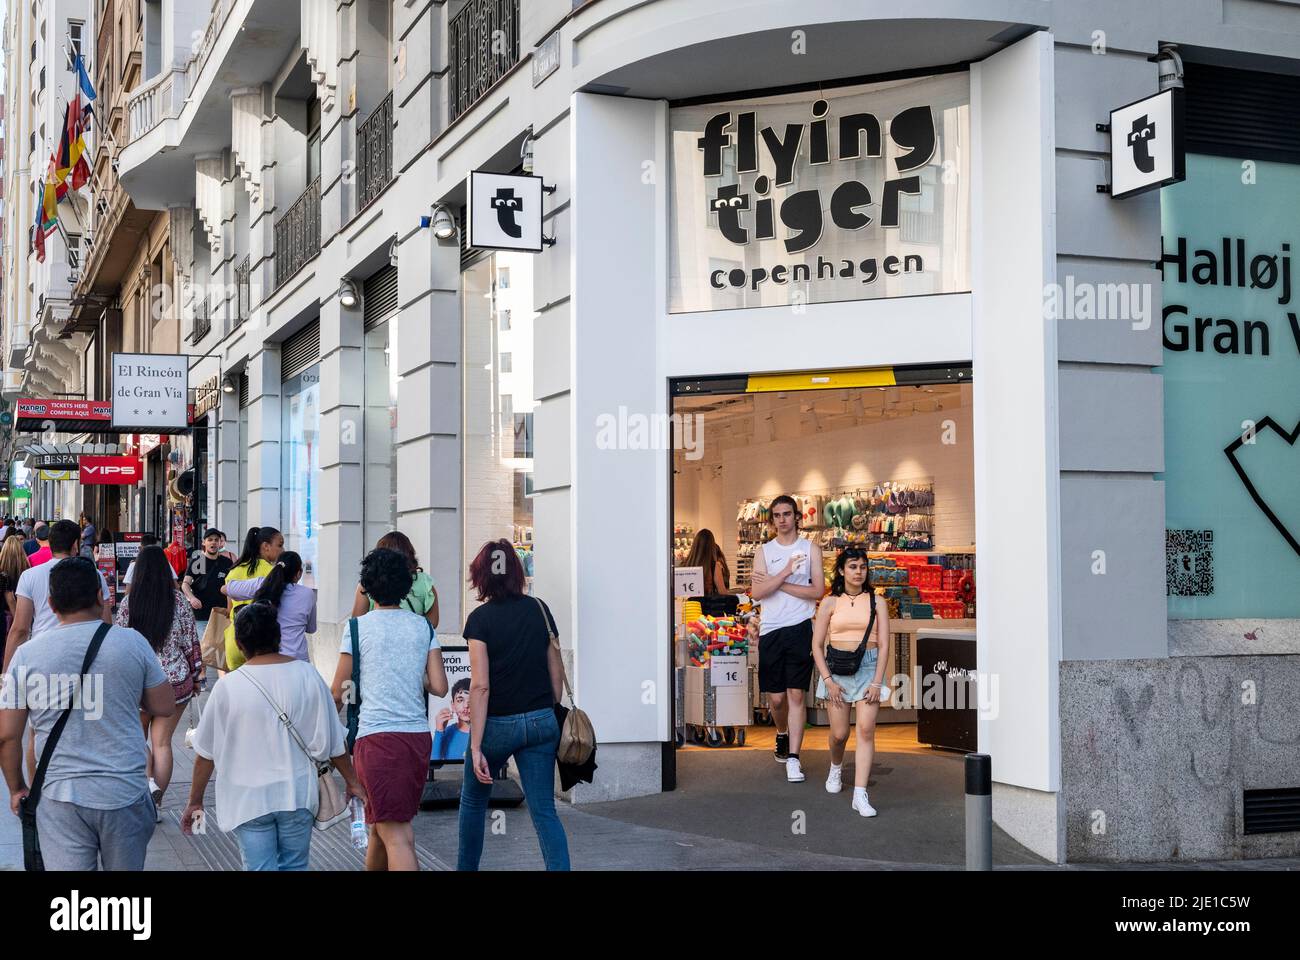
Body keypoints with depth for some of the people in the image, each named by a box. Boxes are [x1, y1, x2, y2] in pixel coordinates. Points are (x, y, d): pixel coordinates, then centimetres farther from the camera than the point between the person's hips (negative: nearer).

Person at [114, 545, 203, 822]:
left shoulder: (128, 603, -7)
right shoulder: (179, 602, -4)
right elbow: (191, 642, 0)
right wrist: (197, 676, 11)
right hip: (175, 682, 1)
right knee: (162, 742, 9)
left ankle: (148, 781, -8)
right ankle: (157, 804, 11)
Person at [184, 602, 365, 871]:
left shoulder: (227, 687, -9)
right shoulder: (307, 675, -4)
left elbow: (206, 753, -2)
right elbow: (332, 740, 1)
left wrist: (195, 802, 10)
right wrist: (352, 781, 14)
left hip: (248, 801, -2)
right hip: (298, 795, 2)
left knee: (260, 867, 5)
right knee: (294, 866, 15)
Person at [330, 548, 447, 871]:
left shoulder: (357, 627, -1)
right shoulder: (423, 627, 8)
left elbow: (338, 694, 1)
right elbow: (439, 687, 3)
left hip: (377, 736, -5)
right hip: (419, 735, 5)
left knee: (396, 835, -8)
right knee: (382, 825, 21)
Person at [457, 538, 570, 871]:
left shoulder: (480, 618, -10)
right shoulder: (539, 609, 3)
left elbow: (480, 686, -15)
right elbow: (556, 672, 7)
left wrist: (475, 747, -15)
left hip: (499, 724, -3)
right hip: (542, 722, 3)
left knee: (473, 800, 20)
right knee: (544, 810, 3)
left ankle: (466, 867, 31)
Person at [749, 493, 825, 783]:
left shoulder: (810, 549, 6)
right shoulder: (764, 551, 9)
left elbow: (818, 591, -4)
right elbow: (757, 592, -4)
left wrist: (776, 584, -7)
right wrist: (787, 571, -16)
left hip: (800, 628, -2)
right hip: (771, 629, 2)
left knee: (797, 694, -7)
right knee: (777, 697, 7)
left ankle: (793, 759, -6)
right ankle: (782, 735, 37)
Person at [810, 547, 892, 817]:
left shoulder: (876, 602, 5)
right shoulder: (830, 603, 4)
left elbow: (884, 645, 2)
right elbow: (817, 645, 4)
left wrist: (877, 682, -7)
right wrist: (828, 680, -5)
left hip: (869, 667, 0)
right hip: (837, 668, 0)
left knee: (866, 730, -12)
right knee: (840, 733, 2)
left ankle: (860, 795, -12)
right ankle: (836, 768, 36)